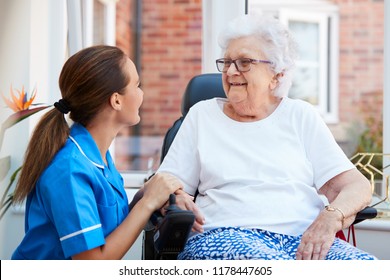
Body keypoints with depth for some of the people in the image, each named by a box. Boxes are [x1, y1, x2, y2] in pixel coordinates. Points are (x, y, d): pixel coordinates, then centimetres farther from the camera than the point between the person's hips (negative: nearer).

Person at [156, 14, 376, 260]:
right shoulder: (202, 114, 18)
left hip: (305, 239, 3)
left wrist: (330, 217, -16)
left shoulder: (301, 115, 16)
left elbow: (356, 185, 7)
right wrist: (175, 199, -11)